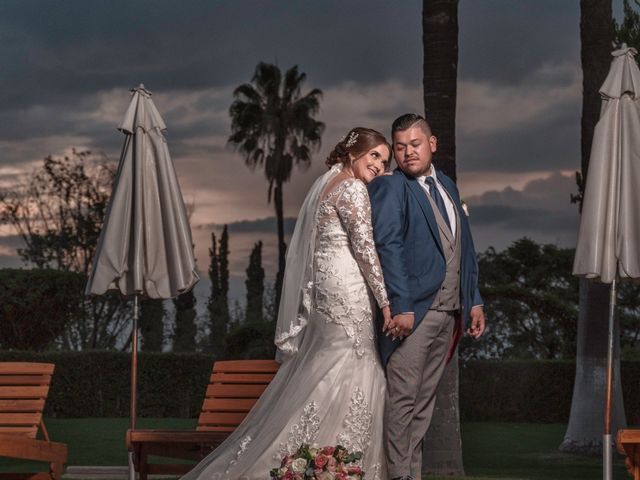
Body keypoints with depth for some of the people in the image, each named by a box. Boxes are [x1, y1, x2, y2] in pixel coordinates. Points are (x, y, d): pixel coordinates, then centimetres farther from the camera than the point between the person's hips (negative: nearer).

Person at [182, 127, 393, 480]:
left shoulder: (327, 184, 19)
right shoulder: (352, 188, -9)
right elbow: (365, 248, -15)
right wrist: (386, 301, -16)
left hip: (324, 288, 9)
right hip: (345, 292, -9)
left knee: (324, 369, 10)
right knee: (348, 372, -7)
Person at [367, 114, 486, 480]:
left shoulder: (447, 186, 17)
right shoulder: (391, 188, -6)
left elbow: (465, 247, 21)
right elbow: (388, 247, -15)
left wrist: (474, 300, 15)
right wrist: (401, 307, -22)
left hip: (449, 311, 7)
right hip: (413, 309, -7)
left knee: (424, 399, 10)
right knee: (403, 398, -5)